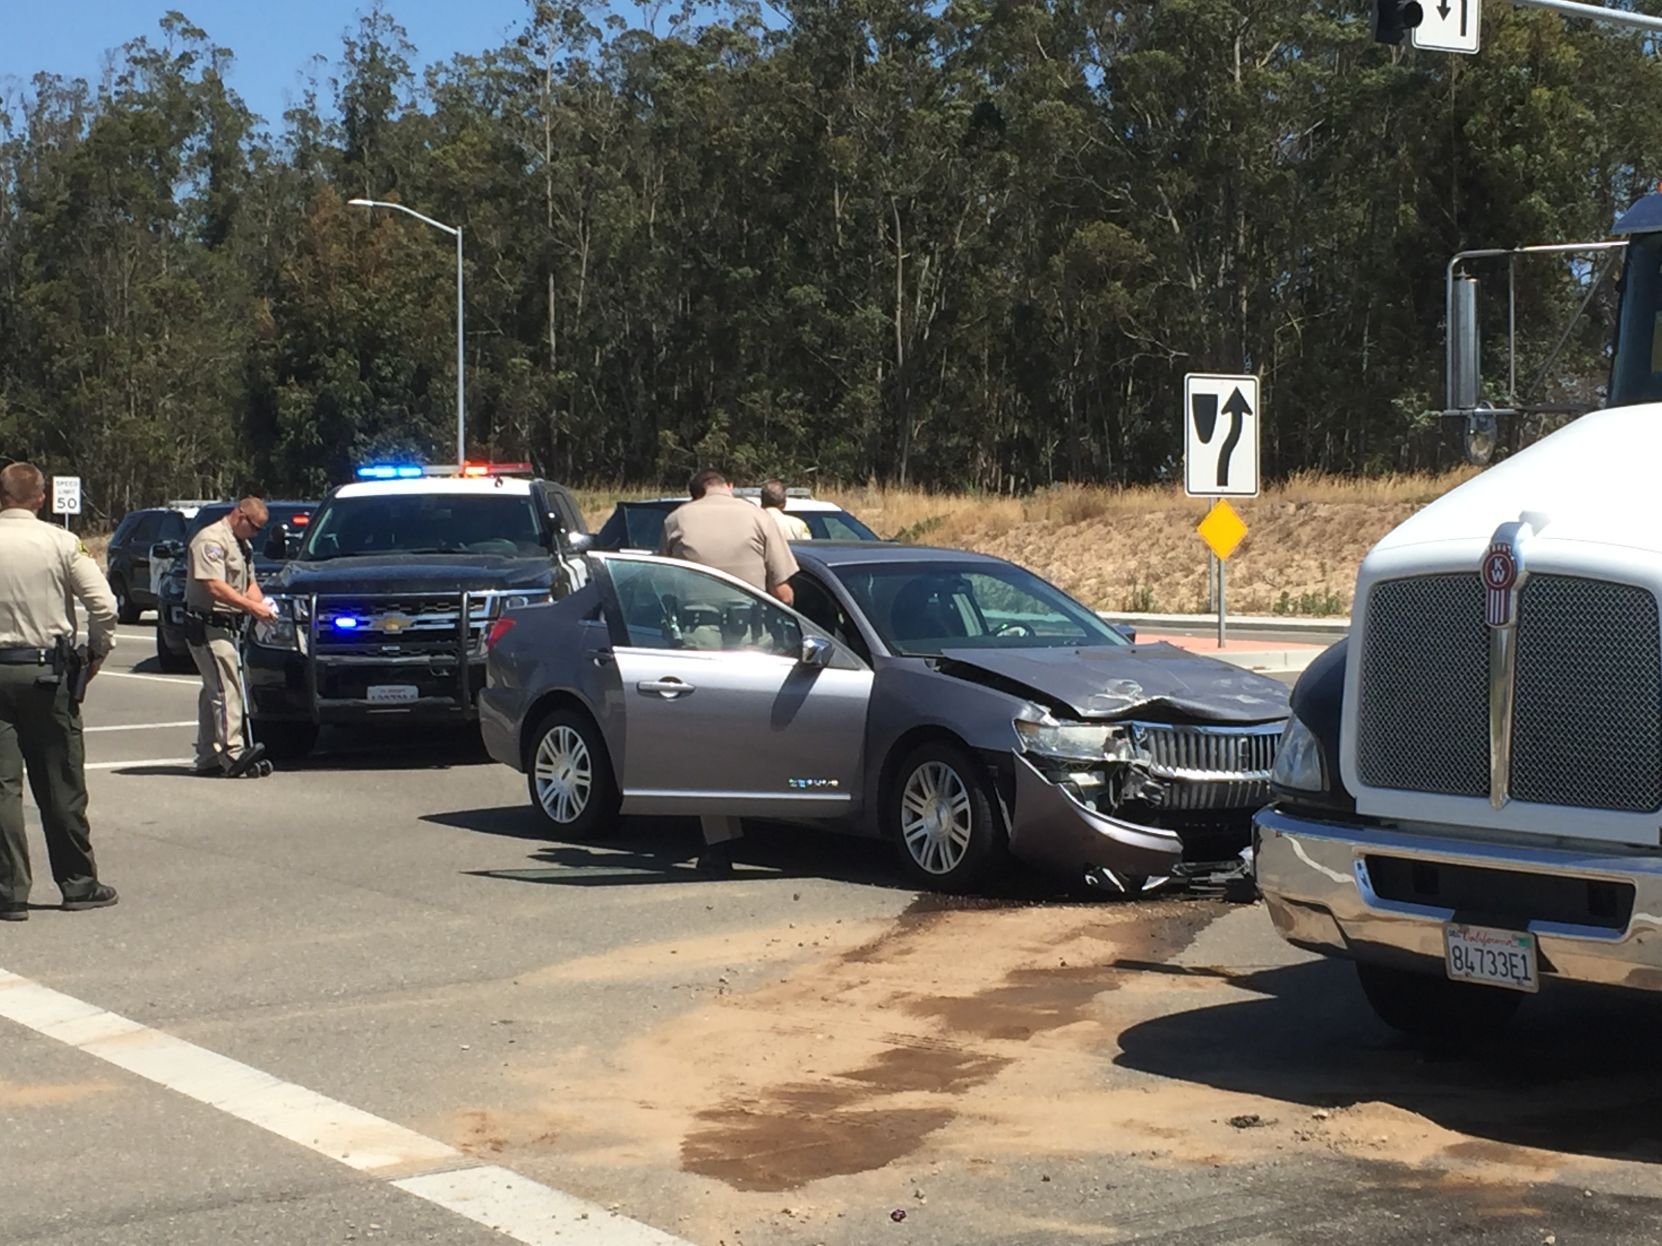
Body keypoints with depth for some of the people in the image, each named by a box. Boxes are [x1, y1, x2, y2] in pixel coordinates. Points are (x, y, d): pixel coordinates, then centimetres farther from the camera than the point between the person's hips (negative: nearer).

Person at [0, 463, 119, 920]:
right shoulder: (62, 543, -4)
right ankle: (79, 884, 18)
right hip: (48, 671, 0)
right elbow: (104, 605, -11)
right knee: (61, 786, 10)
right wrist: (97, 653, 4)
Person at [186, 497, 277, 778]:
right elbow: (215, 587, -23)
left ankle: (208, 757, 18)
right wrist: (253, 607, -25)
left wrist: (262, 603, -3)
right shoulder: (211, 541, -14)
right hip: (208, 626, -10)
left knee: (214, 691, 13)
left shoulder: (242, 545, 18)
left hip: (227, 627, 10)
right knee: (226, 690, -14)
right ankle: (233, 755, -16)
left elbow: (249, 581, 19)